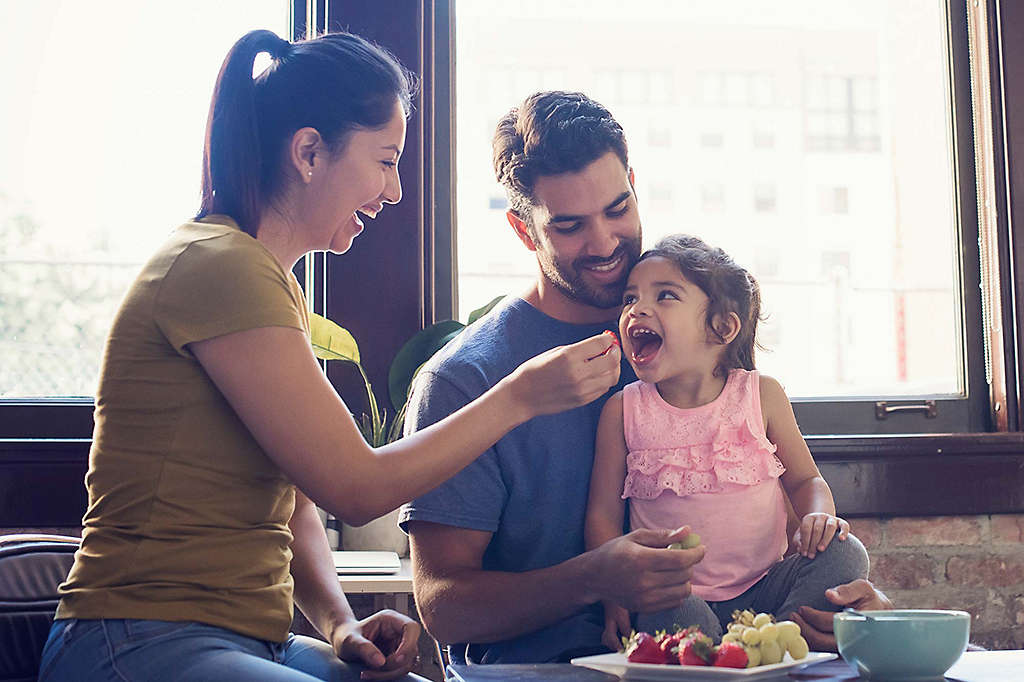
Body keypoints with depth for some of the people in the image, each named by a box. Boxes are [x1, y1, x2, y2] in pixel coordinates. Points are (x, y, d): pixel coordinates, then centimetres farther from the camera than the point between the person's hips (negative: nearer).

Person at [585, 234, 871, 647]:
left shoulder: (761, 395, 2)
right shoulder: (623, 410, 1)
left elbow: (804, 478, 12)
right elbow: (603, 514, 2)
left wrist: (818, 515, -11)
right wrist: (617, 597, -11)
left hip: (762, 588, 3)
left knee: (843, 555, -20)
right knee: (676, 618, -36)